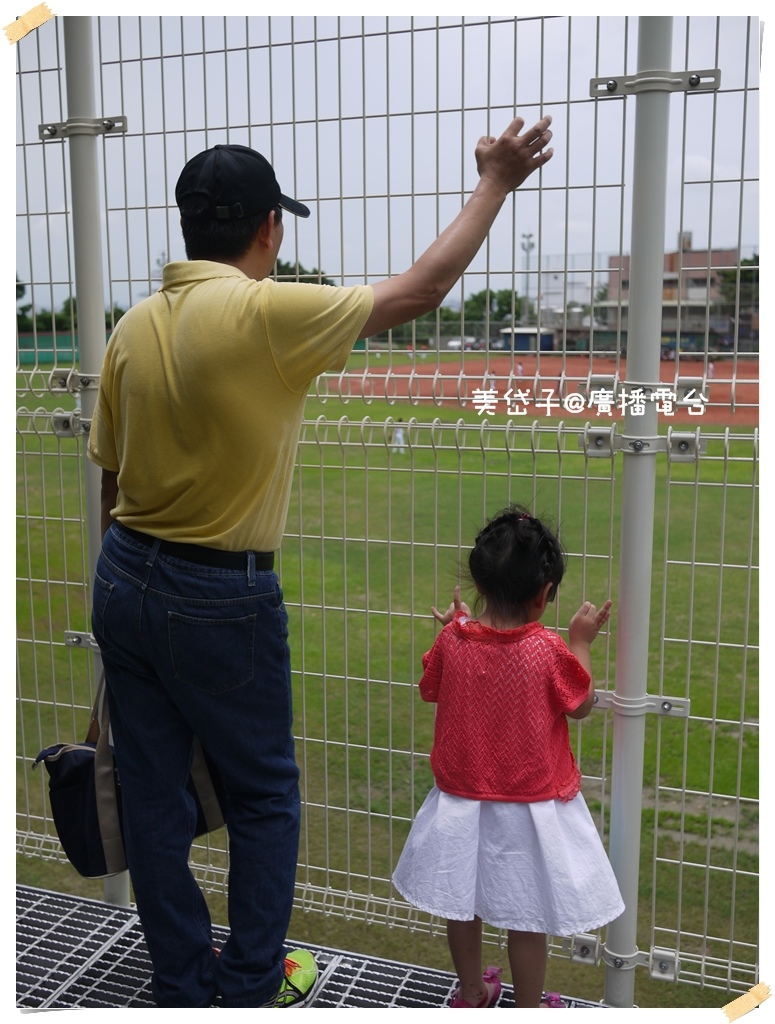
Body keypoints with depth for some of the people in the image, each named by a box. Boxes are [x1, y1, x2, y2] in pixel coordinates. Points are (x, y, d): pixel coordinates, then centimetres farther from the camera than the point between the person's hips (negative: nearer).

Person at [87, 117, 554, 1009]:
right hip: (219, 599, -6)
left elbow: (109, 476, 8)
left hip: (122, 580, 7)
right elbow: (423, 288, -9)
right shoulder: (267, 313, -18)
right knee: (264, 800, 14)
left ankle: (181, 986, 33)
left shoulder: (133, 326, 2)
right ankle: (250, 987, 28)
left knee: (154, 799, 15)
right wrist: (494, 183, 5)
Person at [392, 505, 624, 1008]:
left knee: (462, 901, 20)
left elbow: (431, 690, 6)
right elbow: (581, 705, -6)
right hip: (530, 808, -3)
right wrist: (581, 641, 2)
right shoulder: (548, 650, -20)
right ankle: (528, 1008, 27)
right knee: (527, 915, 11)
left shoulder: (453, 640, -12)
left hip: (462, 801, 4)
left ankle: (471, 993, 39)